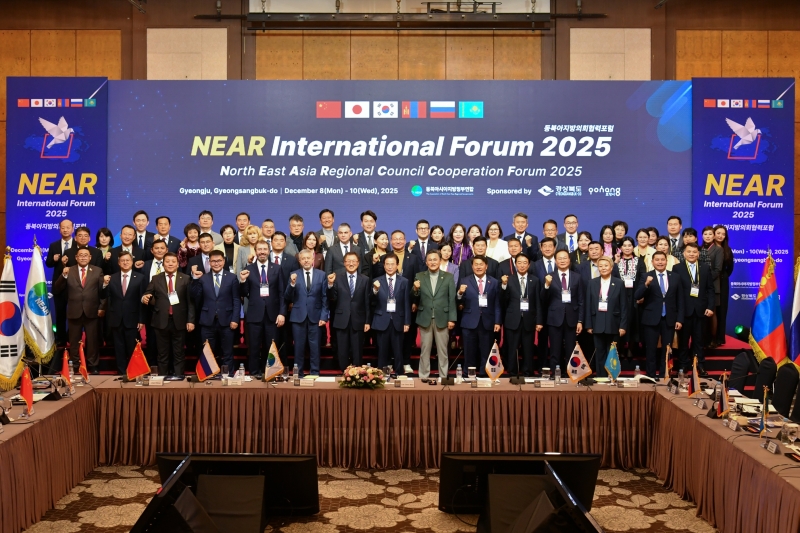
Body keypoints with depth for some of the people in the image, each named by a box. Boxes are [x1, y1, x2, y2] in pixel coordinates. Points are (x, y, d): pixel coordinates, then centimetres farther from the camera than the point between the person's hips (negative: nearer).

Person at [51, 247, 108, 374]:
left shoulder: (97, 271, 3)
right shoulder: (69, 271, 3)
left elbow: (102, 292, -2)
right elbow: (56, 290, -5)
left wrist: (105, 284, -24)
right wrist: (63, 275, -17)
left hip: (92, 311, -1)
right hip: (74, 312, 1)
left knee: (92, 341, 9)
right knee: (74, 341, 12)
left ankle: (93, 366, 20)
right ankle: (74, 366, 24)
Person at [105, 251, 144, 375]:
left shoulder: (140, 278, 2)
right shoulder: (112, 278, 8)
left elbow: (142, 300, -2)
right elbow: (108, 299, 7)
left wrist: (141, 320, -6)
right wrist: (110, 316, -7)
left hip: (132, 320, -2)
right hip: (116, 319, 2)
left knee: (132, 350, 4)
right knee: (119, 349, 7)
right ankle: (121, 373, 15)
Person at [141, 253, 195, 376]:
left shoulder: (185, 279, 3)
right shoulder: (156, 279, 8)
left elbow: (190, 301, 0)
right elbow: (147, 295, 5)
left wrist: (190, 320, -6)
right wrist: (145, 298, -20)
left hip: (179, 322, -1)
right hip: (161, 321, 1)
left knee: (178, 354, 7)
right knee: (163, 354, 9)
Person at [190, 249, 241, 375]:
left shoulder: (232, 277, 5)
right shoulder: (203, 278, 9)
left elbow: (236, 300, 2)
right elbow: (195, 298, -1)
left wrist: (235, 319, -7)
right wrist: (195, 280, -10)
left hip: (226, 321, -1)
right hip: (208, 322, 1)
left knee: (227, 354, 6)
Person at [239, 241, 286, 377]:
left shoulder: (277, 268, 5)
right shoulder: (248, 269, 5)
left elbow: (282, 293, 2)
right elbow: (244, 294, 3)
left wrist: (282, 313, -5)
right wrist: (243, 280, -15)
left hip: (272, 314, 0)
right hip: (254, 314, 0)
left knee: (272, 349, 6)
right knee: (254, 349, 6)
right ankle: (254, 375, 14)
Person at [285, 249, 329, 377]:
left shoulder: (321, 274, 4)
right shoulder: (294, 275, 3)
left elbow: (325, 298, 3)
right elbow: (288, 298, -3)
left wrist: (324, 316, -4)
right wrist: (292, 284, -19)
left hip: (315, 316, 0)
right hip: (298, 316, 0)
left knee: (314, 347, 5)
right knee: (299, 347, 6)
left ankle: (315, 373, 14)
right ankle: (298, 374, 16)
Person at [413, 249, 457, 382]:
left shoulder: (448, 277, 3)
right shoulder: (420, 276, 4)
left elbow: (452, 299, 0)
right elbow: (414, 299, 4)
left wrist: (452, 319, -5)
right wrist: (415, 289, -17)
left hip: (442, 319, -1)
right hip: (425, 319, 1)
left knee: (442, 350, 6)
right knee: (425, 350, 6)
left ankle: (443, 377, 14)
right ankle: (424, 376, 14)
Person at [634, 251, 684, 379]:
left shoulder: (675, 277, 5)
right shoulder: (646, 277, -3)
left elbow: (680, 299, 7)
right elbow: (636, 297, -12)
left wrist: (680, 319, 1)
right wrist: (646, 284, -29)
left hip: (669, 319, 2)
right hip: (651, 319, -2)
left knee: (667, 350, 9)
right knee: (651, 350, 5)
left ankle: (664, 377, 19)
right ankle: (650, 377, 15)